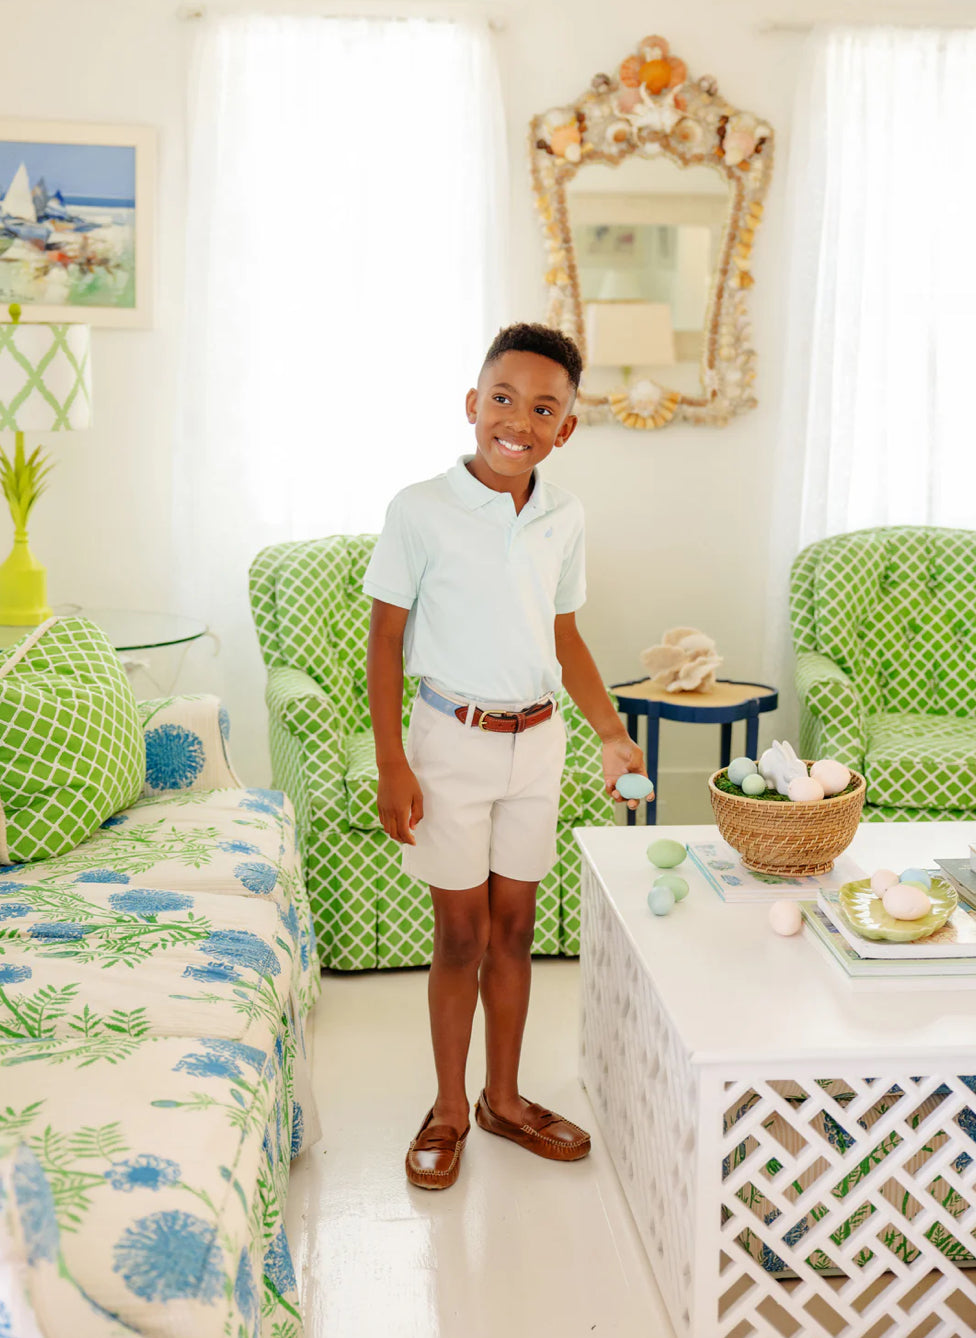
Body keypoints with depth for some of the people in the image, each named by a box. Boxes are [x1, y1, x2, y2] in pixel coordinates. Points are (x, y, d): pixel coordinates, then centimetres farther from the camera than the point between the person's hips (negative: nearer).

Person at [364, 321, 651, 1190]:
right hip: (453, 741, -4)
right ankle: (449, 1109, 25)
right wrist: (391, 765, -12)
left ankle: (505, 1098, 31)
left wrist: (611, 735, 4)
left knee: (514, 929, 14)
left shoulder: (565, 517, 2)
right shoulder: (421, 510, -12)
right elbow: (386, 639, -8)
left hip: (537, 740, 4)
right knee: (461, 934, 5)